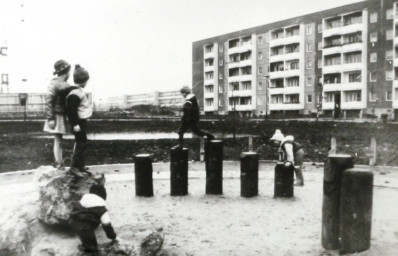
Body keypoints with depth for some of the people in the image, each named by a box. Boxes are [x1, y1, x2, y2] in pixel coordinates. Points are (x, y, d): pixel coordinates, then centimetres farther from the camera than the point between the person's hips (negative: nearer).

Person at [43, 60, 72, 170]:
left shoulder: (66, 85, 10)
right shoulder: (55, 84, -14)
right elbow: (48, 101, -17)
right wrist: (50, 118, -20)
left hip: (63, 115, 8)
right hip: (57, 116, -8)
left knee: (59, 140, 13)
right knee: (58, 141, -3)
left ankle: (60, 164, 21)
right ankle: (59, 166, 2)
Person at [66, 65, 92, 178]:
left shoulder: (78, 91, 13)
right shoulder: (74, 94, -20)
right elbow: (71, 110, -24)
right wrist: (75, 124, -25)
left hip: (82, 121, 11)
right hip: (79, 122, -11)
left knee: (82, 143, 16)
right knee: (80, 143, -7)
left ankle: (81, 165, 26)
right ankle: (74, 166, -2)